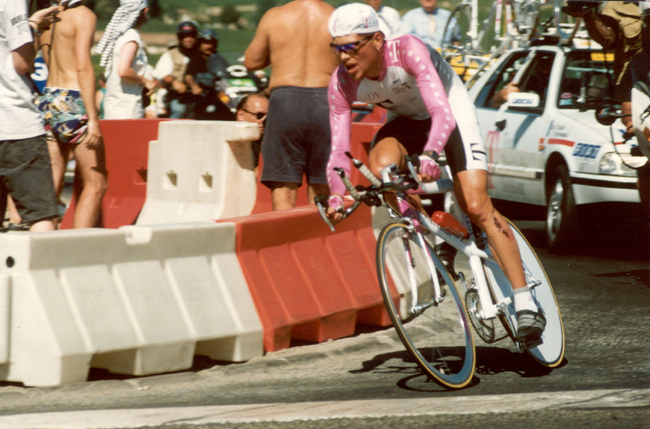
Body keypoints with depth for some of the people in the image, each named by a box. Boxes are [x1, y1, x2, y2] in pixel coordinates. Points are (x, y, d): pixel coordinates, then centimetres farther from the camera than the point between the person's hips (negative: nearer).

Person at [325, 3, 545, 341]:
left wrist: (429, 155, -61)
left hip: (454, 114, -4)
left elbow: (443, 114, -43)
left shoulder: (408, 50, -35)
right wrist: (336, 195, -35)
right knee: (380, 166, -29)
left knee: (477, 207, -16)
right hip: (408, 121, 4)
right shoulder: (342, 83, -21)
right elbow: (339, 149, -19)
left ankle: (525, 304, -13)